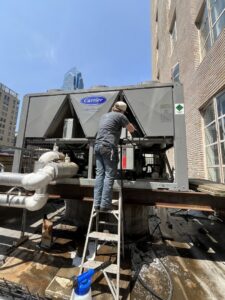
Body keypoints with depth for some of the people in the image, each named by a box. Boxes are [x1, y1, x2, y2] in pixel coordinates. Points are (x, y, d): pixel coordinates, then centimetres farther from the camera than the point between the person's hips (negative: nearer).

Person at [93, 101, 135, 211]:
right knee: (109, 176, -3)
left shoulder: (104, 116, 24)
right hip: (108, 147, -7)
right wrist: (127, 124, 33)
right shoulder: (120, 116, 4)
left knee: (100, 174, 5)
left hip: (97, 146, 7)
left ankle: (97, 203, 7)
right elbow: (132, 129, 12)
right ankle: (105, 204, 0)